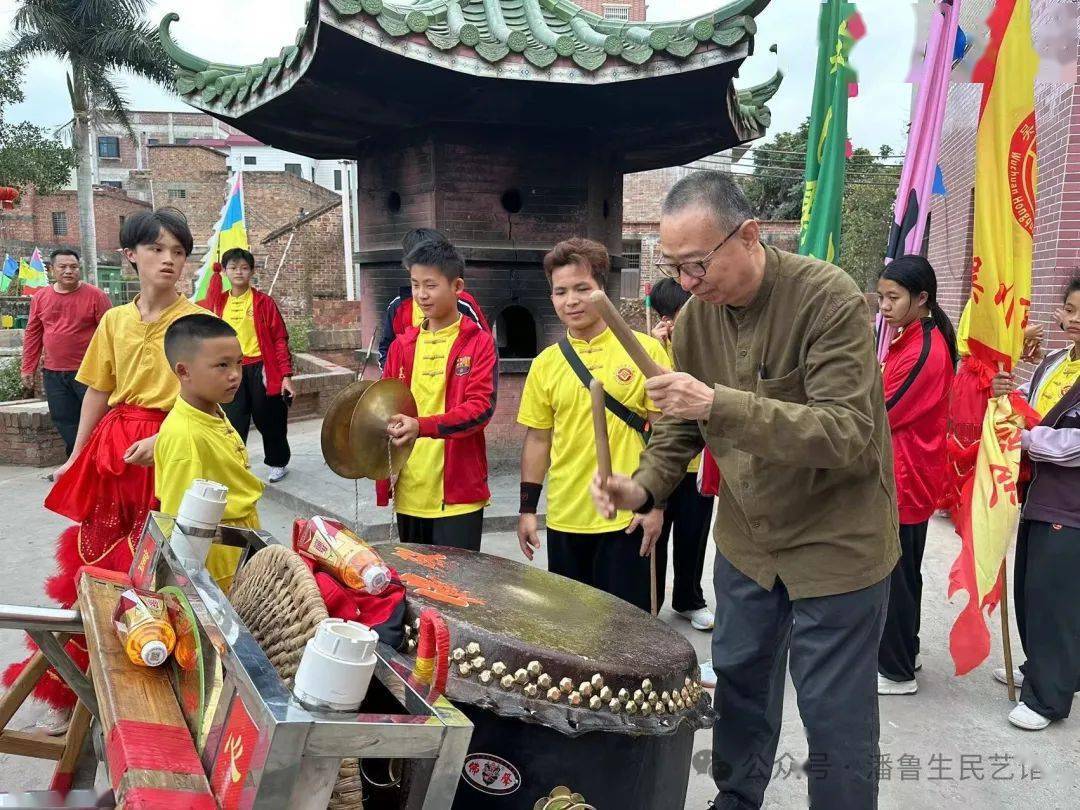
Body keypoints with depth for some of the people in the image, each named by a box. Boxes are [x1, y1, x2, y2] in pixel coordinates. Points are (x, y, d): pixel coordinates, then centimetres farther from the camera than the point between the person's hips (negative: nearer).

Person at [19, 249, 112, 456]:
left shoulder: (95, 296, -5)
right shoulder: (40, 298, 8)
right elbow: (32, 334, 13)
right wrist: (28, 368, 10)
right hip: (53, 373, 4)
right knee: (64, 421, 8)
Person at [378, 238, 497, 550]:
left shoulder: (478, 342, -4)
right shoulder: (402, 345, 10)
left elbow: (481, 407, -14)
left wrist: (423, 426, -27)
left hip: (458, 493, -5)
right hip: (409, 492, 5)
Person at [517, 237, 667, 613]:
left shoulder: (645, 350, -6)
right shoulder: (546, 363, 4)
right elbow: (538, 439, 9)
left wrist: (657, 503, -7)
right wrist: (527, 508, 8)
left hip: (626, 518, -3)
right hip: (565, 520, 4)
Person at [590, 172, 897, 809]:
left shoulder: (830, 298, -22)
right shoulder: (697, 316, -4)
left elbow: (848, 432, -31)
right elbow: (683, 424, 7)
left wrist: (719, 405, -41)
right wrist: (645, 486, -11)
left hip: (836, 541, -6)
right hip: (746, 538, 6)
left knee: (835, 717, 4)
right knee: (739, 679, 20)